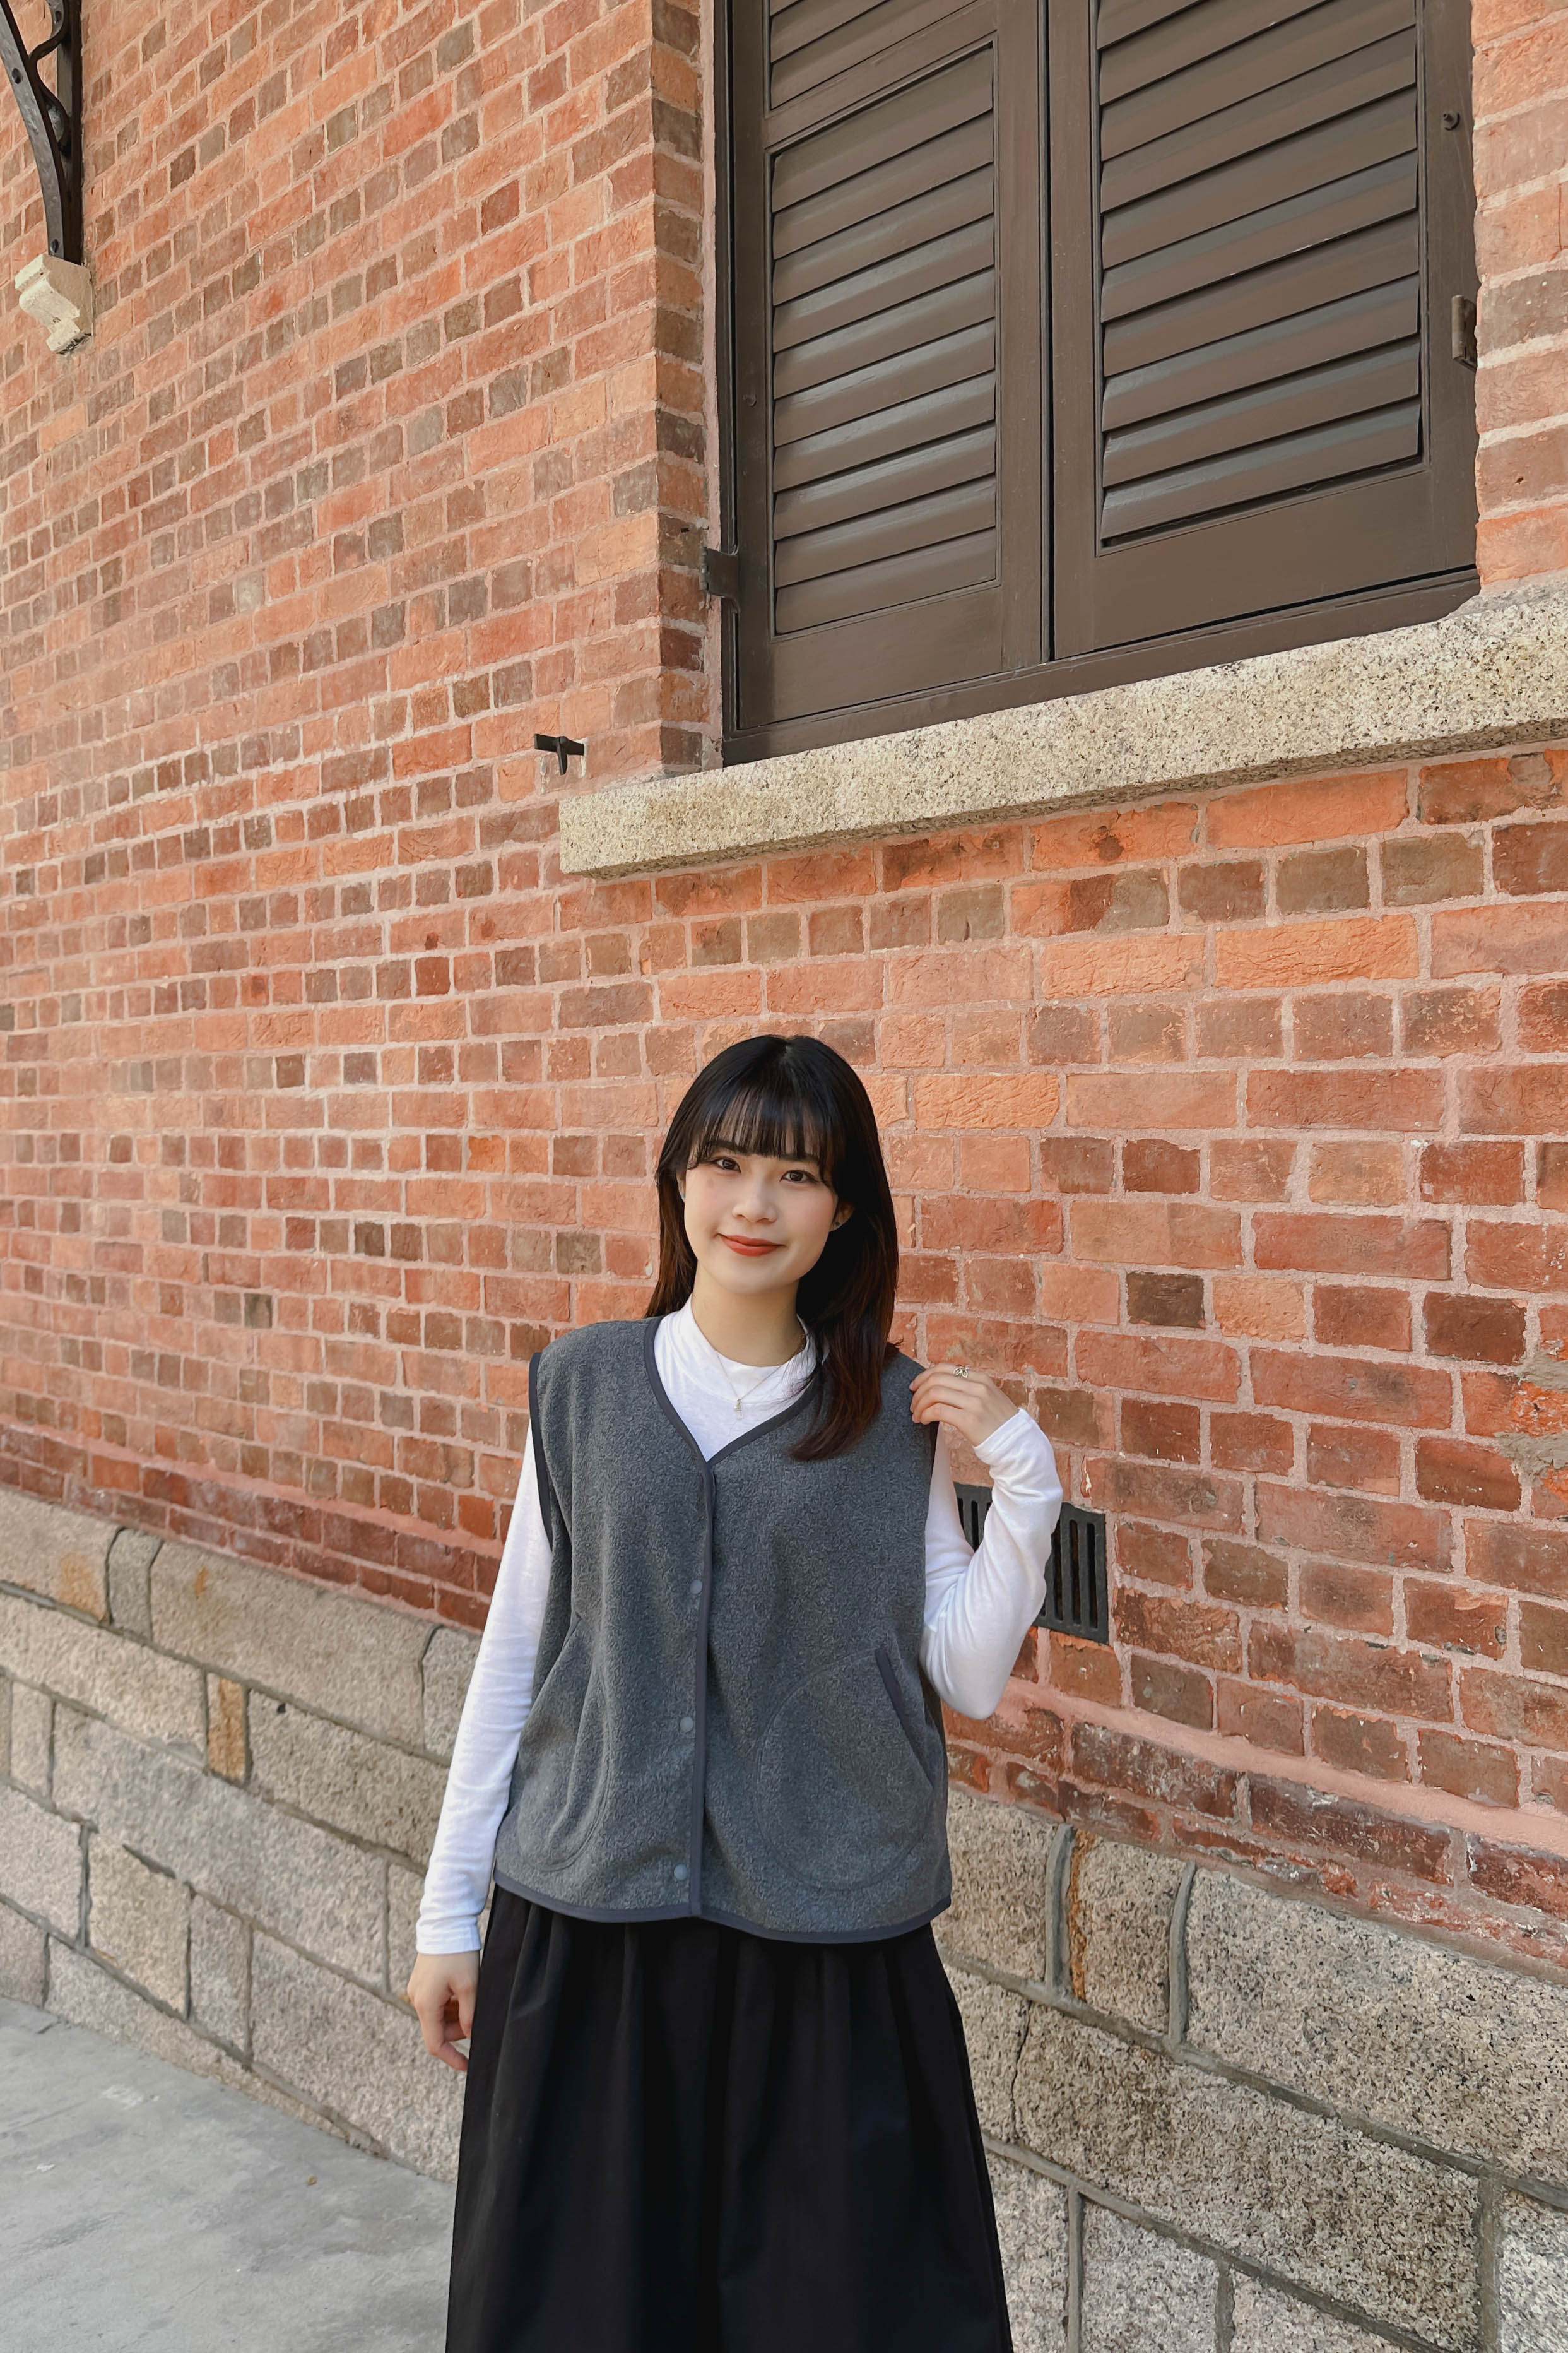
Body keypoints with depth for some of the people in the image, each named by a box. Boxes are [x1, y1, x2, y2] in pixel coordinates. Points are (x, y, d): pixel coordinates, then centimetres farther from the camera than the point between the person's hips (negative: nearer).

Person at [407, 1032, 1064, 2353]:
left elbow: (970, 1681, -2)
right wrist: (448, 1912, 7)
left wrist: (1023, 1477, -13)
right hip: (583, 1930, 1)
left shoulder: (899, 1416, -1)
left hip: (829, 1946, 0)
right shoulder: (583, 1386, 0)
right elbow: (516, 1655, 5)